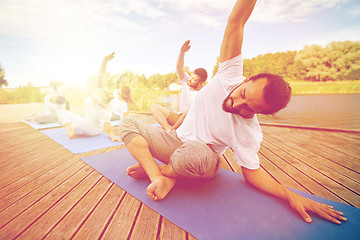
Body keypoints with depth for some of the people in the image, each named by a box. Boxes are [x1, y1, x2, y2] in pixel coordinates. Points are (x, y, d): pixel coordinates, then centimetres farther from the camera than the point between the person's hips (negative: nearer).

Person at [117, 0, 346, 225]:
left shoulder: (249, 133, -22)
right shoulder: (231, 74, -17)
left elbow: (251, 170, -12)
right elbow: (235, 21, -20)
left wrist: (291, 195, -26)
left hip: (201, 157, -5)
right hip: (176, 139, 5)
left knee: (194, 153, -44)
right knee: (128, 124, -9)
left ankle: (163, 170, -10)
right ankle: (160, 179, -21)